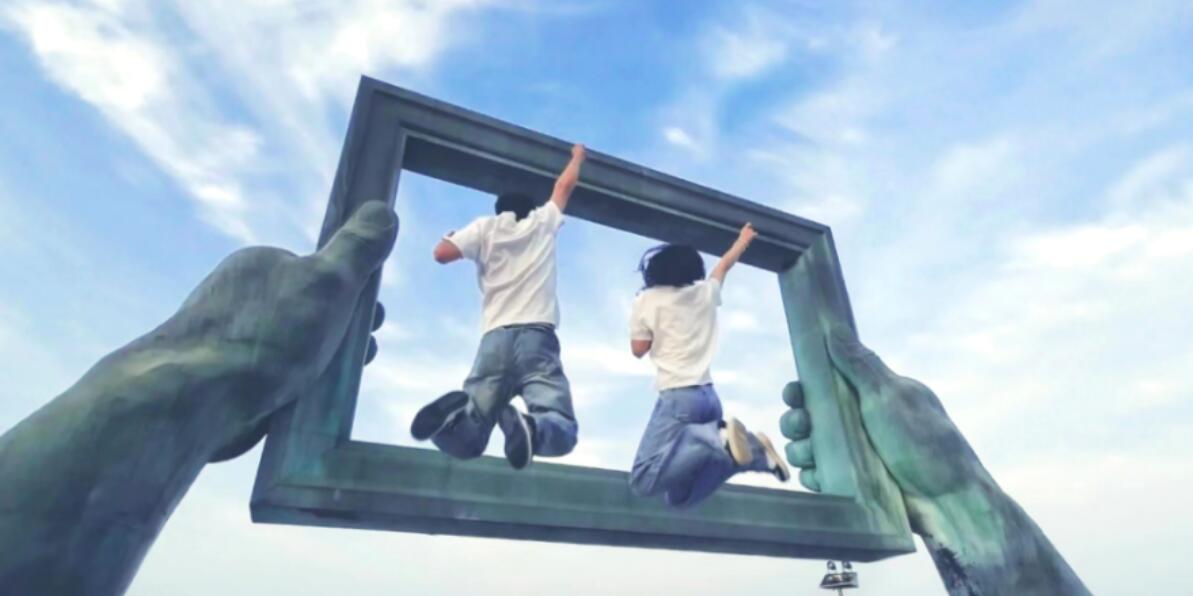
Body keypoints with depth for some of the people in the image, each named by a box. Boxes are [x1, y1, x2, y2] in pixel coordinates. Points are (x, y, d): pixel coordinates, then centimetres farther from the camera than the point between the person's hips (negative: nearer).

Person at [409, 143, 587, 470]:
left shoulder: (487, 227, 17)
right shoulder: (542, 222, 21)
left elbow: (441, 253, 6)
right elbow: (566, 185, 37)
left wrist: (455, 236, 29)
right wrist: (578, 155, 57)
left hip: (495, 339, 2)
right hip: (537, 338, -1)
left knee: (465, 440, 2)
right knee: (562, 431, -9)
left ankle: (458, 411, -35)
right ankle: (528, 426, -44)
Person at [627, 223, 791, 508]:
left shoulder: (647, 300, 1)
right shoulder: (705, 292, 15)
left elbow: (639, 349, 8)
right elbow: (725, 265, 35)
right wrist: (744, 239, 52)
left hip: (677, 397, -6)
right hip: (709, 397, 6)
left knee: (643, 481, -14)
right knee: (679, 496, 9)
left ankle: (718, 437, -26)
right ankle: (752, 450, -9)